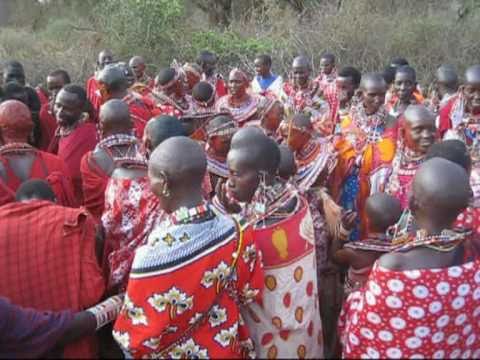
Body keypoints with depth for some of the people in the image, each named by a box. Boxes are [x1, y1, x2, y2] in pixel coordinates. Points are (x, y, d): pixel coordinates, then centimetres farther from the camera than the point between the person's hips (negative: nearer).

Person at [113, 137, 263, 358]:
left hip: (173, 353, -3)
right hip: (225, 348, 4)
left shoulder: (156, 252, -32)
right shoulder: (234, 231, -18)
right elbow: (250, 292, -2)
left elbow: (136, 338, -21)